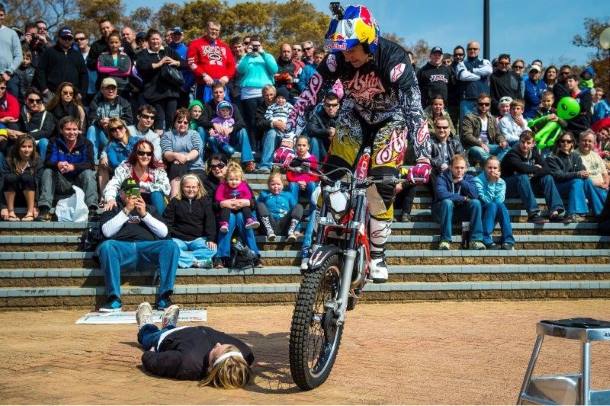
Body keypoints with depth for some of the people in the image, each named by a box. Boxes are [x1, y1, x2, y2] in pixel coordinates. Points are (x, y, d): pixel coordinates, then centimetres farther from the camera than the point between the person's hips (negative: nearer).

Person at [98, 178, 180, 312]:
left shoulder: (149, 208, 29)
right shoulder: (113, 209, 24)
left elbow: (163, 232, 15)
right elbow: (107, 232, 5)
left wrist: (144, 214, 5)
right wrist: (126, 211, 1)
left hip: (148, 248, 2)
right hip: (122, 248, -1)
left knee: (171, 246, -28)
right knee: (106, 246, -35)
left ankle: (164, 298, -31)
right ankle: (114, 299, -34)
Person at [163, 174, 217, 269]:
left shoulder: (205, 201, 10)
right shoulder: (175, 202, 10)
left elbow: (210, 221, 2)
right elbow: (167, 221, 5)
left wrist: (211, 239, -13)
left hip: (198, 238, 0)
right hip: (179, 239, 0)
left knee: (212, 249, -30)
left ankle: (185, 259, -33)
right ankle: (198, 262, -37)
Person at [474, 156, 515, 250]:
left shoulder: (501, 182, 7)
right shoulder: (478, 180, -6)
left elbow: (499, 200, -10)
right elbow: (485, 200, -18)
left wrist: (496, 182, -14)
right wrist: (491, 182, -19)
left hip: (496, 214, 4)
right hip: (482, 212, -4)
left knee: (501, 205, -28)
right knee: (492, 205, -32)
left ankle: (507, 241, -29)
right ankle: (486, 240, -34)